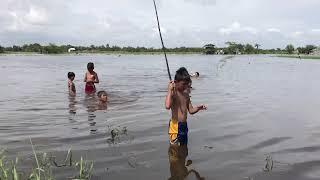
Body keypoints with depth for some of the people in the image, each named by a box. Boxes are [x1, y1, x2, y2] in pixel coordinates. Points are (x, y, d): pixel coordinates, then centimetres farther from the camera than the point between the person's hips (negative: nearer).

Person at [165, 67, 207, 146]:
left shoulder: (186, 94, 10)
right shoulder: (173, 93, -14)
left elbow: (191, 110, 16)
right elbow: (167, 106, -36)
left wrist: (198, 108, -5)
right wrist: (170, 90, -31)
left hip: (184, 125, 8)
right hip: (175, 125, -8)